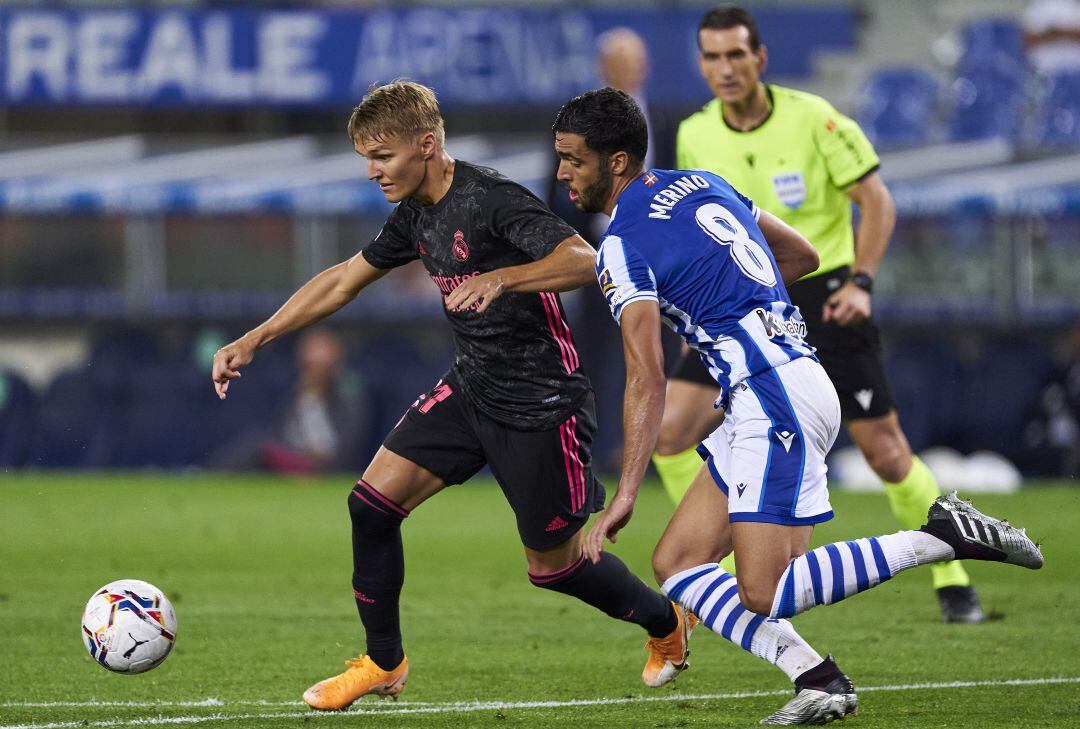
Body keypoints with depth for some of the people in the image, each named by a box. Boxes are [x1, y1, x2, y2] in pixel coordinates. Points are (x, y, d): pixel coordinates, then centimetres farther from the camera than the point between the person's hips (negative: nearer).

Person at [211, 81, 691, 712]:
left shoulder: (492, 201, -22)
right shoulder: (418, 215, 4)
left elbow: (584, 262, -33)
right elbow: (345, 279, 17)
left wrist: (501, 279, -46)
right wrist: (255, 340, 13)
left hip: (542, 405, -8)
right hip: (471, 389, 8)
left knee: (554, 565, 4)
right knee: (373, 500, -3)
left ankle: (667, 623, 32)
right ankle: (384, 663, 12)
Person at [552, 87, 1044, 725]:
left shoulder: (622, 248, -9)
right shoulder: (701, 184, 16)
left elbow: (648, 382, -16)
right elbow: (802, 255, 26)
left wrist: (625, 496, -17)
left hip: (775, 397, -10)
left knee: (764, 595, -15)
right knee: (676, 565, 8)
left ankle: (942, 537, -12)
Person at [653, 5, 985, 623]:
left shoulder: (812, 118, -12)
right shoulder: (695, 136, 0)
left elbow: (877, 200, -7)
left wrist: (861, 281, -18)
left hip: (822, 291, -4)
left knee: (884, 449, -3)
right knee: (670, 432, -12)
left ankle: (953, 582, 14)